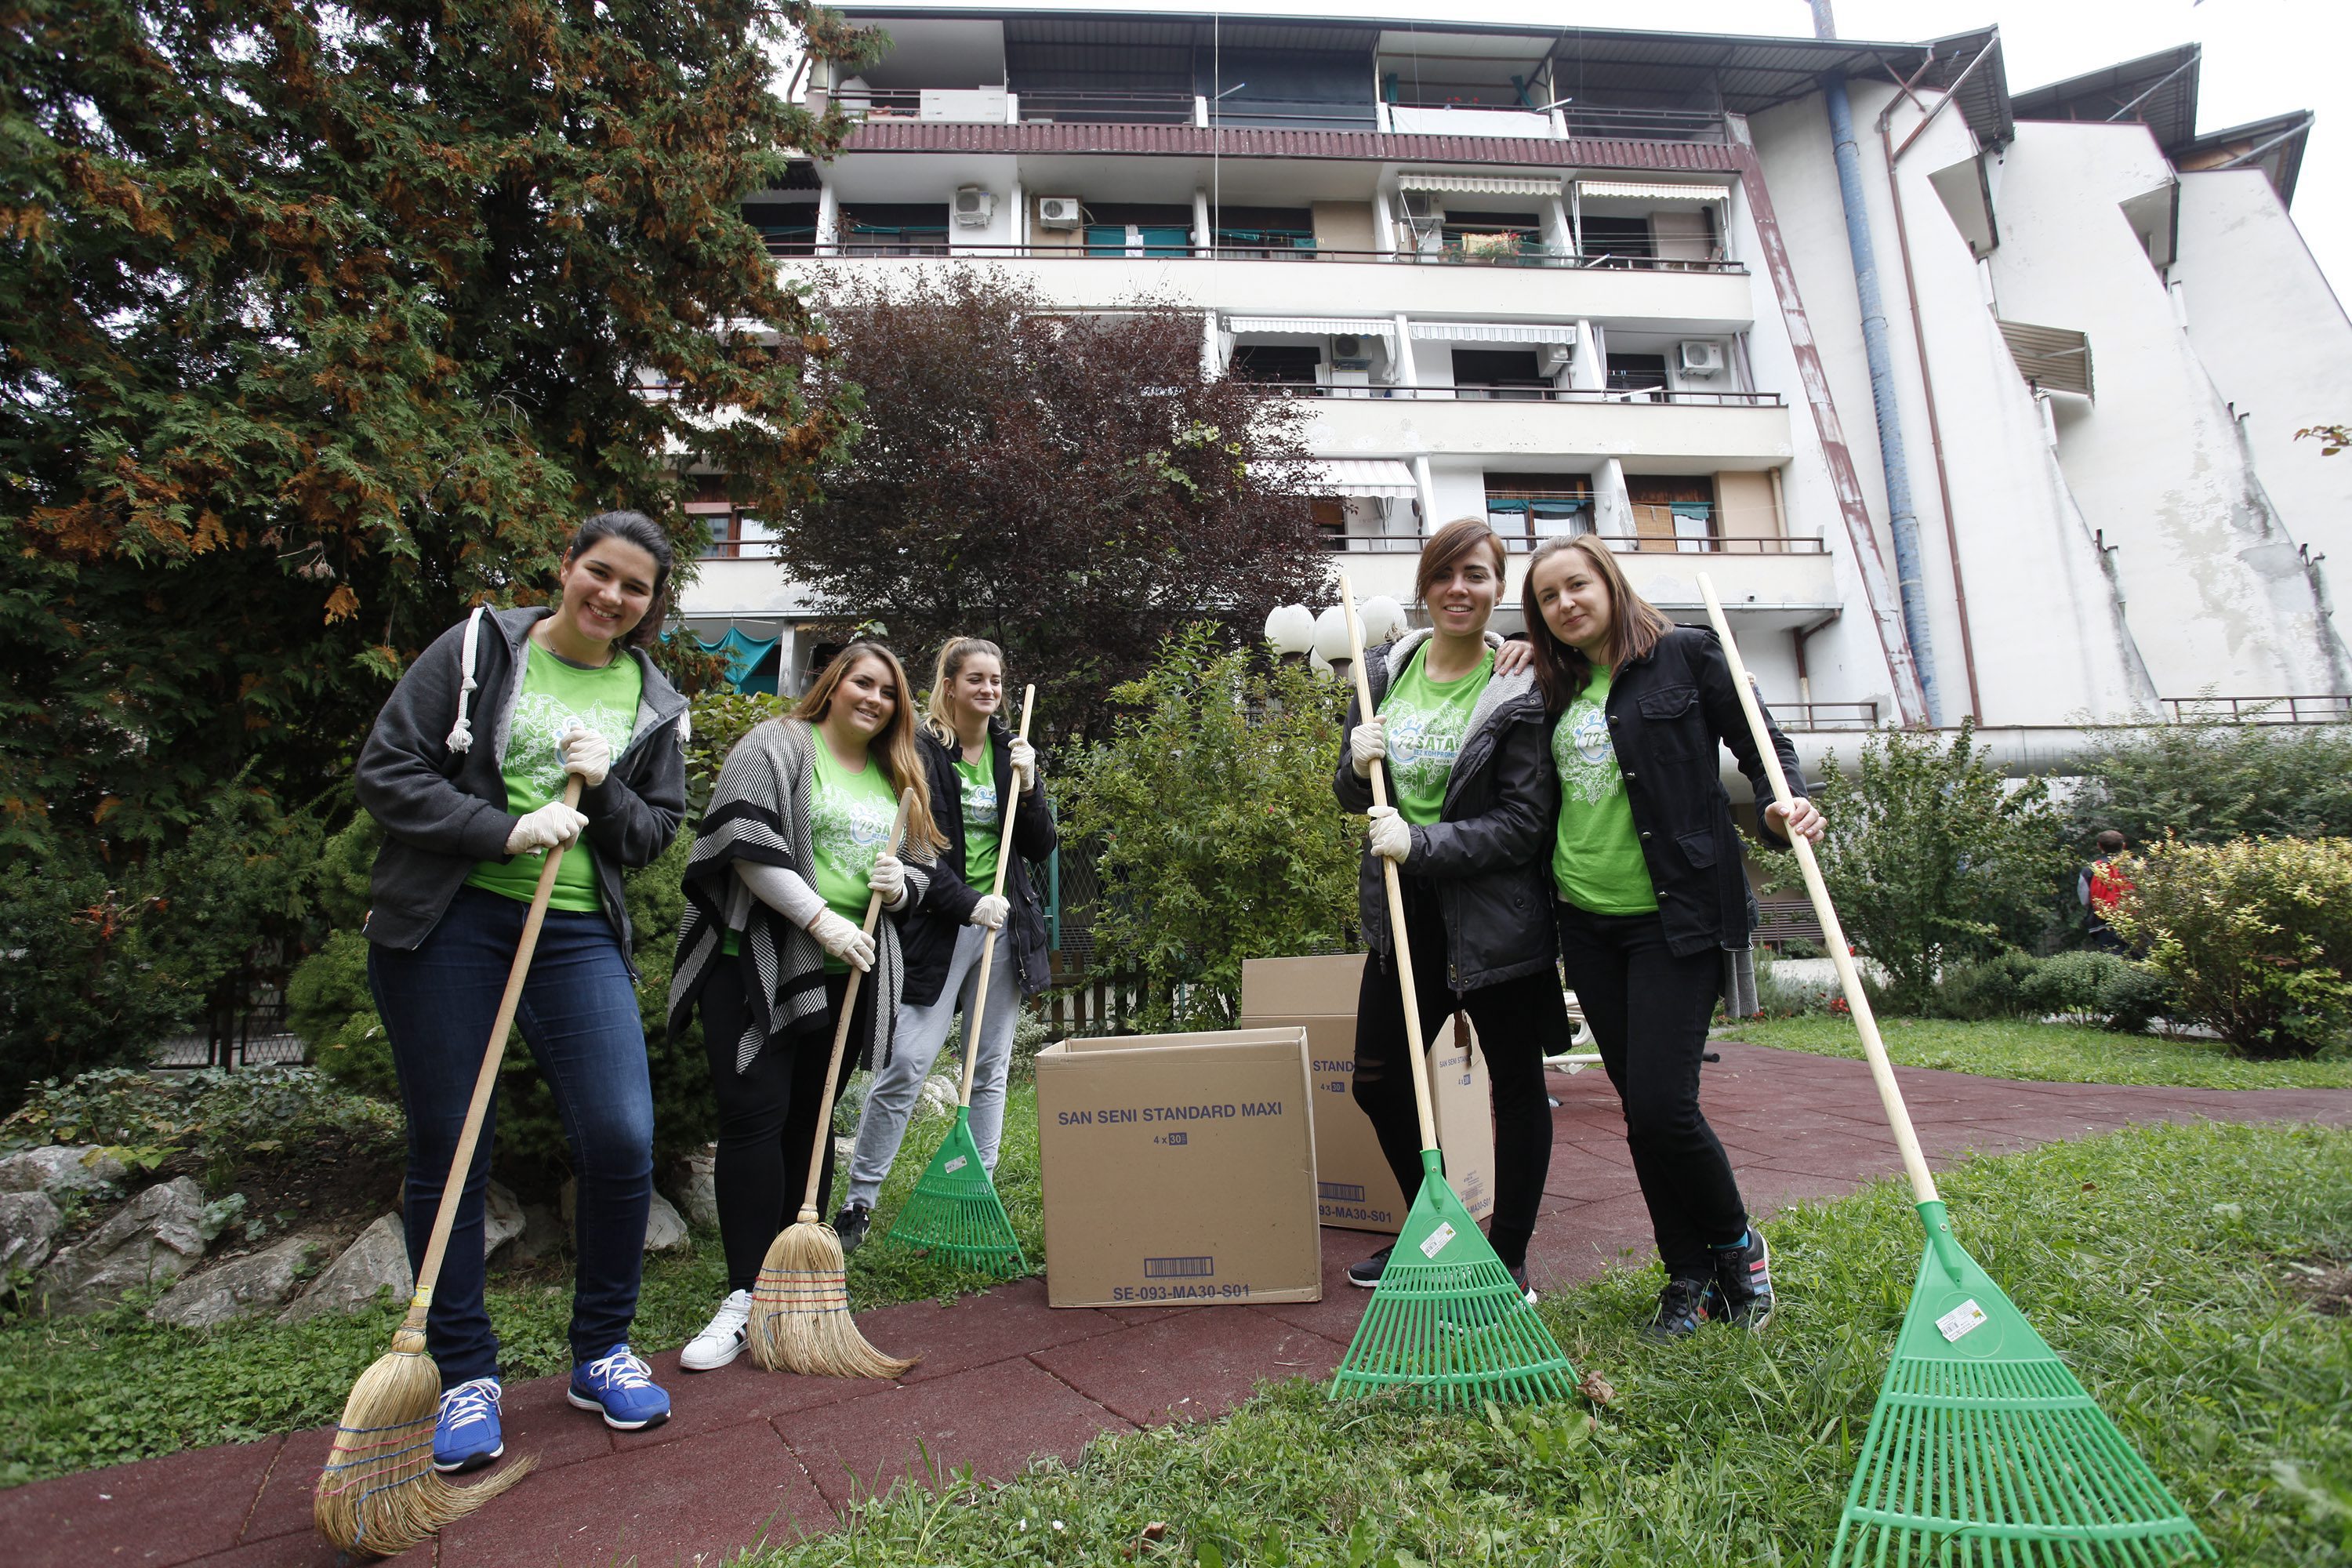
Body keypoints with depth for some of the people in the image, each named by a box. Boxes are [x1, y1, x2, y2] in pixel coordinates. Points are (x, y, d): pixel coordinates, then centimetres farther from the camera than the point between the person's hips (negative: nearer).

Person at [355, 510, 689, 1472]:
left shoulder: (654, 704, 9)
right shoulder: (476, 650, 3)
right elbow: (386, 774, -2)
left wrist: (605, 789, -9)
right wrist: (508, 829, -15)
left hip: (578, 933, 2)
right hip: (446, 923, -1)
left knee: (622, 1142, -7)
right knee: (448, 1153, 6)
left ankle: (601, 1354, 17)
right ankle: (465, 1377, 24)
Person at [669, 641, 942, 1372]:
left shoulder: (899, 776, 15)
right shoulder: (775, 746, -2)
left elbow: (921, 868, 19)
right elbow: (749, 845, -13)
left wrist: (899, 885, -5)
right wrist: (822, 920, -18)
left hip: (850, 975, 5)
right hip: (759, 964, -5)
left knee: (812, 1121, 12)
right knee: (753, 1117, -6)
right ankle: (746, 1297, 3)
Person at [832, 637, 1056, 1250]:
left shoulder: (1012, 752, 10)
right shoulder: (922, 751, -4)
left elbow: (1041, 849, 7)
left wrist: (1028, 784, -7)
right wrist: (969, 905, -19)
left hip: (1006, 926, 5)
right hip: (939, 926, -4)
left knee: (991, 1070, 9)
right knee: (905, 1066, -7)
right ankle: (859, 1200, 10)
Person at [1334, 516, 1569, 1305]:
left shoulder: (1520, 690, -10)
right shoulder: (1383, 672, 5)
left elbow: (1523, 823, -13)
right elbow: (1354, 797, 13)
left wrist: (1420, 843, -23)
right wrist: (1357, 766, -9)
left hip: (1493, 915, -5)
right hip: (1403, 912, 6)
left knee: (1515, 1085, 10)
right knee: (1376, 1083, 13)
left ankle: (1509, 1259, 29)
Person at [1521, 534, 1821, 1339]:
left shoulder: (1686, 655, 0)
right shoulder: (1558, 690, 13)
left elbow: (1763, 745, 0)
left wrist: (1784, 805, -19)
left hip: (1676, 915, -5)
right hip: (1588, 923, 5)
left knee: (1662, 1106, -9)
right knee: (1641, 1111, 10)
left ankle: (1736, 1243, 21)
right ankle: (1689, 1277, 27)